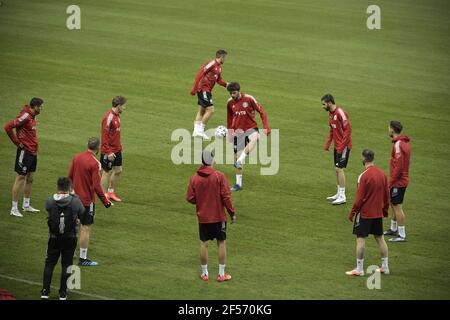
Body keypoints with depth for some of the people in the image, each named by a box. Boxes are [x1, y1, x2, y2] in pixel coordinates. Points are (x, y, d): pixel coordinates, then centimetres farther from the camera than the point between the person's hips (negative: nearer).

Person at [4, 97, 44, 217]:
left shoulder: (32, 117, 9)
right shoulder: (25, 116, -19)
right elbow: (8, 127, -25)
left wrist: (35, 146, 14)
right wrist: (17, 142, -17)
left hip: (33, 152, 9)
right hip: (24, 152, -9)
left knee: (30, 179, 16)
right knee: (20, 179, -3)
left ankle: (26, 205, 28)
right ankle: (14, 209, 3)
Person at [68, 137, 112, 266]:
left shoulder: (77, 157, 1)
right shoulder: (94, 163, -19)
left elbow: (70, 176, 9)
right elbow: (96, 186, -20)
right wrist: (105, 201, -13)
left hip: (75, 197, 7)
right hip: (87, 200, -7)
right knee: (86, 228, 0)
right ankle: (83, 259, 4)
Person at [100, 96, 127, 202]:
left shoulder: (117, 116, 6)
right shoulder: (109, 118, -22)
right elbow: (104, 136, -22)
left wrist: (119, 146, 15)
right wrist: (108, 152, -22)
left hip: (117, 150, 9)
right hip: (109, 151, -9)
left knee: (118, 170, 15)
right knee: (107, 172, 2)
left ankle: (111, 192, 30)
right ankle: (104, 197, 12)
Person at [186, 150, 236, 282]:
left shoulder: (194, 178, -5)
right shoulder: (219, 176, -12)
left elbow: (190, 198, -3)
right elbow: (226, 196, -13)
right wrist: (232, 213, -3)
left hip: (202, 217, 2)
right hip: (219, 216, -2)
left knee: (203, 244, 10)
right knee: (221, 243, 9)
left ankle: (205, 274, 15)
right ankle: (221, 274, 12)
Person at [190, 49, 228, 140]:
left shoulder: (219, 67, 11)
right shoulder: (212, 64, -16)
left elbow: (219, 80, 18)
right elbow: (200, 74, -19)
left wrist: (226, 84, -3)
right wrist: (194, 89, -21)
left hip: (207, 91, 10)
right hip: (203, 90, -10)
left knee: (201, 111, 13)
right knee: (210, 110, -11)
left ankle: (196, 131, 17)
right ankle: (200, 131, -6)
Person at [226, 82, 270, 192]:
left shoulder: (249, 99, -11)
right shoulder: (230, 103, 1)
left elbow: (261, 112, -7)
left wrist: (266, 128, -14)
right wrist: (229, 133, 18)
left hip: (251, 128, -4)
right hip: (238, 131, 4)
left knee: (255, 138, -40)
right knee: (237, 156, 2)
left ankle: (239, 161, -44)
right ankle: (238, 184, 13)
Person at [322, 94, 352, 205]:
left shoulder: (340, 113, -19)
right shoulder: (331, 113, 9)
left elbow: (348, 130, -21)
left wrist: (341, 146, -22)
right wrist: (328, 143, 12)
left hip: (344, 146, -9)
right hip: (337, 146, 9)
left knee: (339, 169, -9)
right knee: (337, 169, 13)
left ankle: (342, 197, -5)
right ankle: (339, 194, 23)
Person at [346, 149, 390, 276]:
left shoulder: (364, 176, -18)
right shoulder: (382, 174, 2)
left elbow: (359, 198, -16)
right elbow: (387, 194, 10)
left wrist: (352, 212, -7)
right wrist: (385, 210, 22)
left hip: (364, 213, -7)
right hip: (378, 213, 7)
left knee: (360, 239, 0)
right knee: (380, 238, 14)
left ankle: (359, 269, 2)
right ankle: (385, 267, 19)